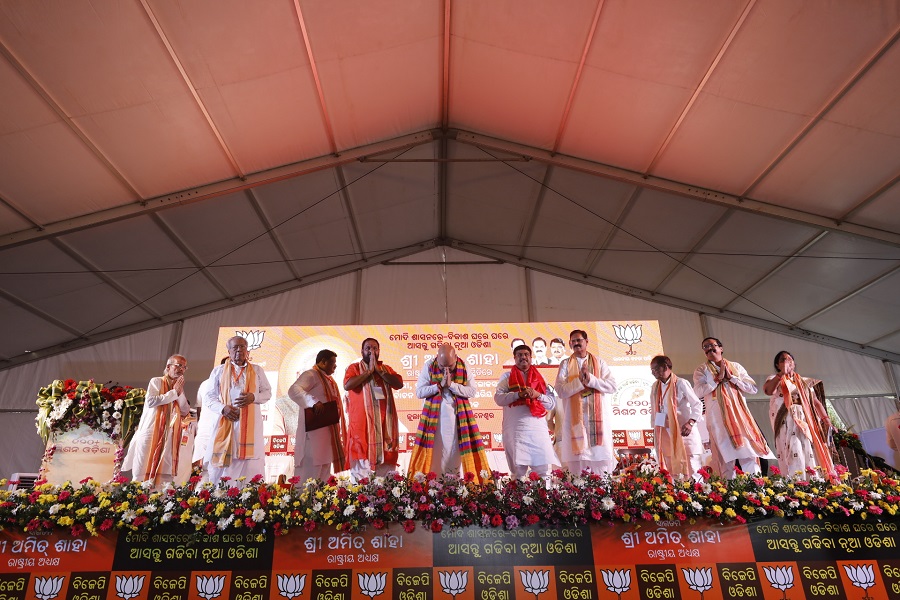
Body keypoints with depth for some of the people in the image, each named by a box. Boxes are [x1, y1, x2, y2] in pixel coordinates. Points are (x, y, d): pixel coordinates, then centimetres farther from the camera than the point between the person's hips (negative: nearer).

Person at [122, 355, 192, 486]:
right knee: (143, 473, -4)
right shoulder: (156, 381, 2)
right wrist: (174, 392, -7)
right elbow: (151, 401, -14)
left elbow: (185, 412, 7)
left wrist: (180, 392, -4)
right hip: (151, 433, -4)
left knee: (166, 475, -1)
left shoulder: (179, 388, 16)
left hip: (169, 436, 4)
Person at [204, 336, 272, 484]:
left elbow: (267, 392, 13)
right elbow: (209, 397, 9)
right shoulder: (219, 371, 12)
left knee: (251, 468, -5)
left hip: (251, 425, 0)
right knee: (221, 468, -4)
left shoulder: (257, 370, 14)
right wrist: (222, 408, -10)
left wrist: (254, 397, -9)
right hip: (226, 423, 0)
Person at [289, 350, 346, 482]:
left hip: (327, 429, 10)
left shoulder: (327, 378, 19)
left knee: (324, 468, 12)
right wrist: (314, 403, -35)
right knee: (311, 470, -9)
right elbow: (293, 390, -27)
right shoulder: (310, 375, -10)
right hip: (314, 429, -10)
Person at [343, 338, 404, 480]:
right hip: (362, 422, -3)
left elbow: (399, 384, -1)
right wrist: (369, 371, -8)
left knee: (386, 458, 2)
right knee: (362, 458, -5)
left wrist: (378, 370, -5)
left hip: (384, 423, 3)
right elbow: (347, 385, -13)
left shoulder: (386, 368, 16)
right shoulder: (354, 368, 7)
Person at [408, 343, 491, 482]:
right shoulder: (429, 366, -7)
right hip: (434, 415, -1)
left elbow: (472, 391, -10)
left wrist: (451, 384, -21)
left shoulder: (463, 367, -6)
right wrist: (440, 385, -19)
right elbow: (419, 392, -9)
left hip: (458, 415, 1)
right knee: (434, 452, 1)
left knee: (455, 451, 4)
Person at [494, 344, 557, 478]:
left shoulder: (539, 377, 17)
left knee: (543, 470, -2)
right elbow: (498, 398, -2)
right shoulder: (507, 376, 12)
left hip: (538, 428, 2)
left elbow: (552, 404, 10)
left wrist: (538, 395, -8)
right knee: (518, 471, 1)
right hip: (515, 430, -1)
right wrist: (518, 394, -15)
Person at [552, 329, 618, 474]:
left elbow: (612, 386, -1)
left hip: (598, 416, 1)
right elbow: (560, 390, -4)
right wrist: (580, 380, -16)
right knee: (579, 455, -5)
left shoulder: (599, 363, 10)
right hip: (575, 416, -1)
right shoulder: (565, 364, 7)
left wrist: (591, 379, -14)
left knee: (601, 455, -2)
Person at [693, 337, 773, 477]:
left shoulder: (736, 367, 14)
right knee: (725, 456, -3)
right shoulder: (702, 370, 7)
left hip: (739, 415, 2)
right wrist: (718, 378, -8)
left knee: (749, 454, -2)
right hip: (718, 417, -2)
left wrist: (731, 377, -3)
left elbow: (753, 388, 5)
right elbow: (698, 392, -8)